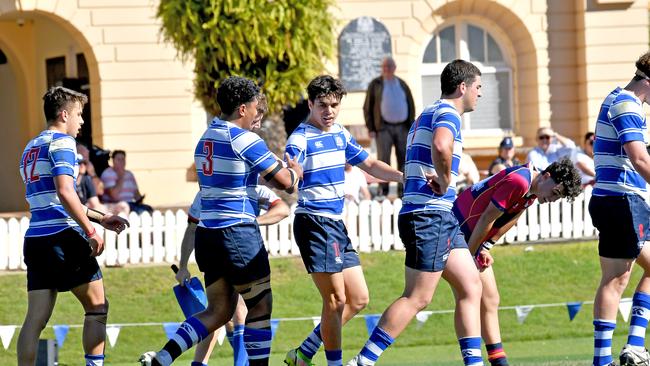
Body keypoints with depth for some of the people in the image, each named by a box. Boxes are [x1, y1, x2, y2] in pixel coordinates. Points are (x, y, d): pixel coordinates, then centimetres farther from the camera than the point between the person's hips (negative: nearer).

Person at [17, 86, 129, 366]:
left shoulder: (30, 147, 22)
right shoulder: (62, 142, -6)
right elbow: (65, 192, -19)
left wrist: (100, 217, 29)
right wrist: (91, 231, -14)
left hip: (35, 237, 8)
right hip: (63, 236, -8)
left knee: (35, 318, 2)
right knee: (97, 307, 4)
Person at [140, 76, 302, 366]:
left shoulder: (206, 139, 13)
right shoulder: (245, 140, -12)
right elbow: (285, 183, -9)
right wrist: (295, 171, 15)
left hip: (207, 232, 8)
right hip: (238, 233, -8)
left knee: (218, 311, 10)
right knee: (260, 308, 4)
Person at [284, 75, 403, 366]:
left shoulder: (341, 134, 12)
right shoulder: (301, 138, -13)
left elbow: (369, 165, 23)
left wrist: (404, 177, 11)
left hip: (336, 225, 9)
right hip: (314, 222, -9)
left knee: (358, 299, 10)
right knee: (336, 300, -9)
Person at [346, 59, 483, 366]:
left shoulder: (428, 114, 22)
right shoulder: (447, 114, -10)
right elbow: (441, 146, -33)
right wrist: (445, 183, -18)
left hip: (441, 219, 10)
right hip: (430, 216, -10)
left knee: (471, 288, 8)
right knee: (417, 298, -9)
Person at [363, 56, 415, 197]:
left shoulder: (402, 85, 10)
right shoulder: (375, 85, 2)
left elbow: (411, 106, 13)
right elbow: (367, 108, 2)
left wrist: (411, 127, 2)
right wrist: (371, 129, -7)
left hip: (402, 127, 3)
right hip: (384, 128, -3)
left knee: (403, 159, 0)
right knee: (383, 159, -12)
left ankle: (402, 191, 5)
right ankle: (383, 191, -11)